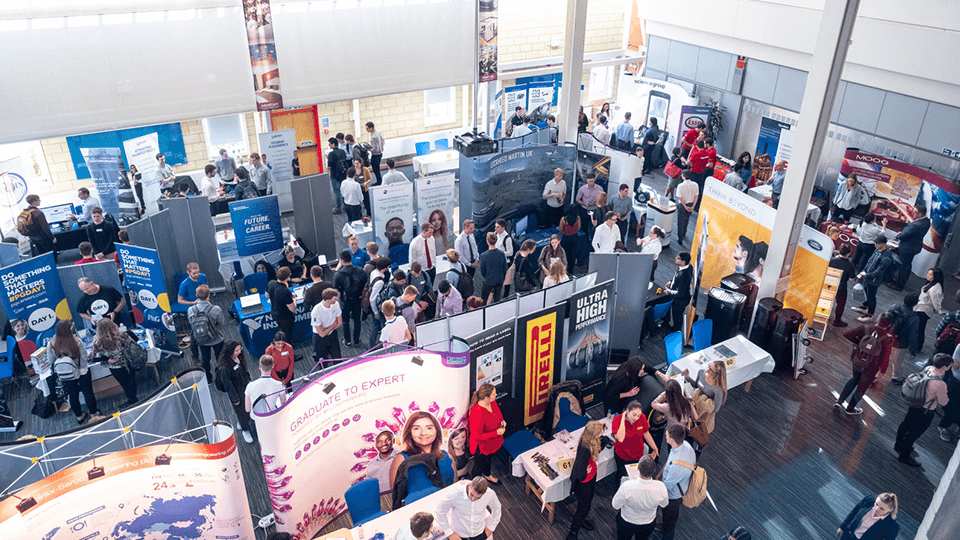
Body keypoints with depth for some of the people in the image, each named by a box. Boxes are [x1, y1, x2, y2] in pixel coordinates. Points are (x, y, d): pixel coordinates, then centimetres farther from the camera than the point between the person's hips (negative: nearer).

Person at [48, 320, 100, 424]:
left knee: (73, 395, 21)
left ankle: (79, 417, 39)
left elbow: (50, 361, -6)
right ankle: (93, 413, 36)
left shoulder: (51, 344, -19)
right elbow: (84, 357, -15)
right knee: (88, 392, 18)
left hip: (65, 376, 3)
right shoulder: (77, 342, -27)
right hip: (82, 372, -2)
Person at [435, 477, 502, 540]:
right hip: (459, 534, -1)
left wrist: (490, 527, 3)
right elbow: (440, 511, -18)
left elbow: (496, 508, -3)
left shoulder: (489, 494, -27)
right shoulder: (455, 494, -34)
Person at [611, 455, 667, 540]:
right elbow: (664, 505, -9)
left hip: (626, 522, -2)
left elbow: (615, 506, -21)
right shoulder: (661, 487, -33)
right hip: (649, 525, 2)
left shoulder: (626, 486, -40)